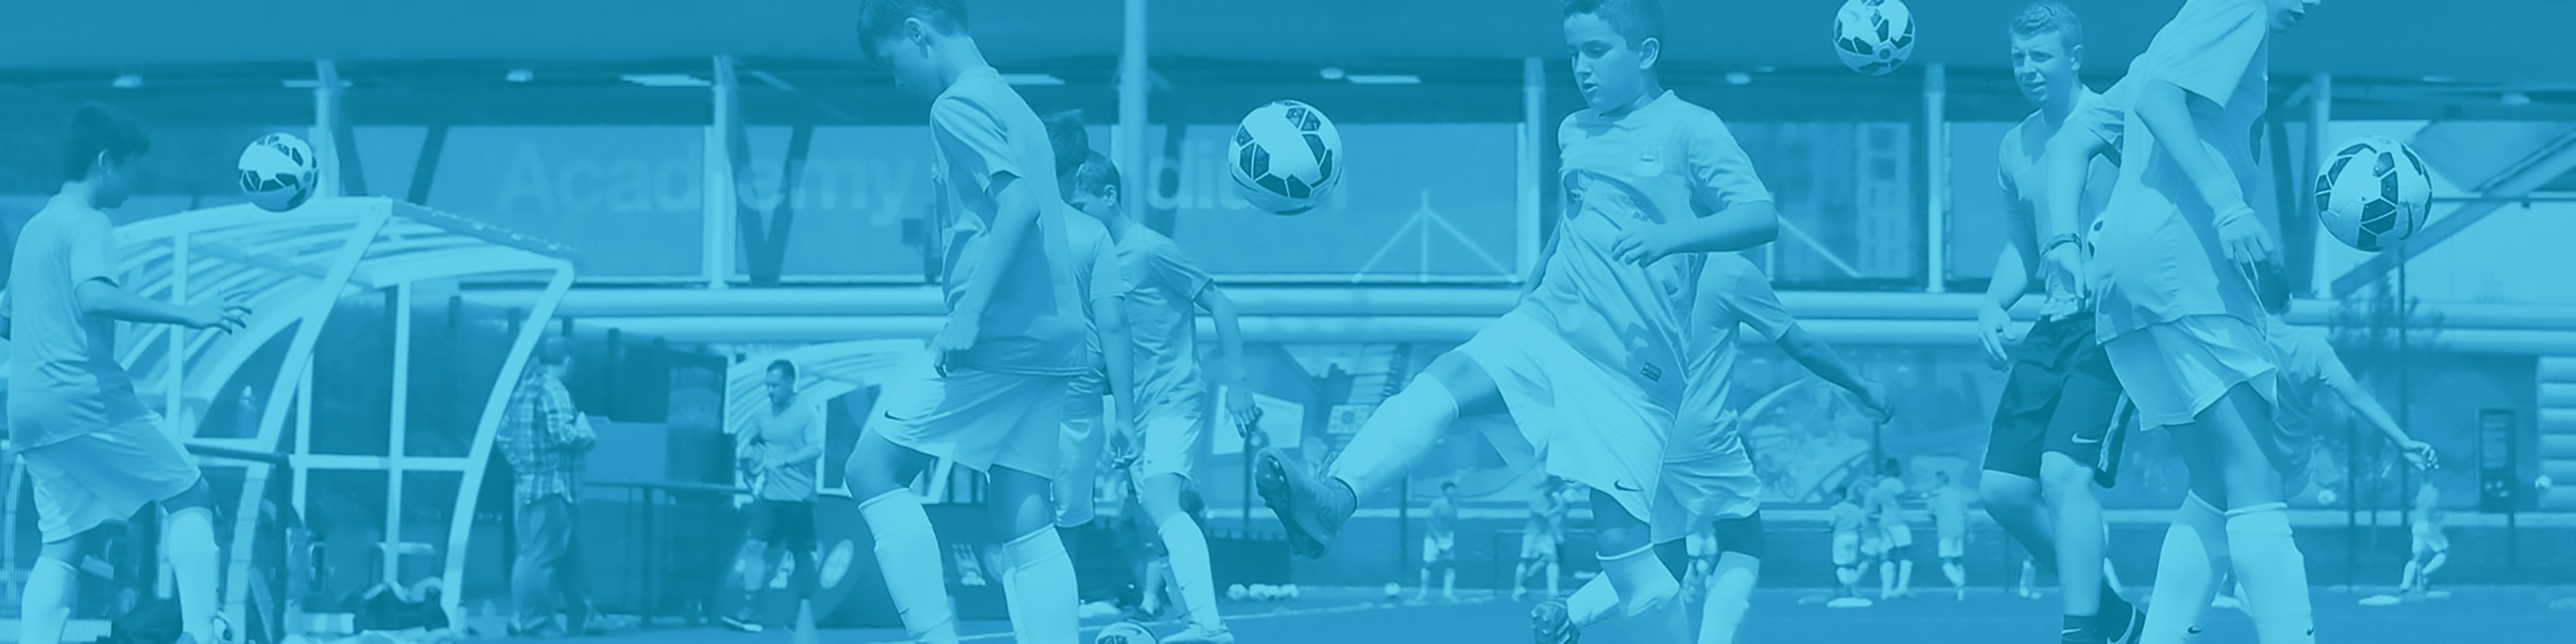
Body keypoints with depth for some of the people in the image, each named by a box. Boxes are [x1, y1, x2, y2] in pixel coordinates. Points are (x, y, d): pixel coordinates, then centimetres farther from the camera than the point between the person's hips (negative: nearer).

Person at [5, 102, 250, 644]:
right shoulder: (89, 223, -7)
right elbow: (95, 296, -26)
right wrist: (187, 314, -29)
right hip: (85, 400, -8)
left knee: (60, 546, 8)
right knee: (190, 497, -1)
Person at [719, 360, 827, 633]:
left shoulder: (806, 413, -7)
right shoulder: (763, 414, 8)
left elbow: (816, 449, -17)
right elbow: (742, 440, 21)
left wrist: (784, 461, -24)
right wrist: (747, 450, -1)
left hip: (798, 497, -4)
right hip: (768, 494, 4)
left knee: (802, 553, 5)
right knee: (755, 545, -10)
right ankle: (750, 613, -13)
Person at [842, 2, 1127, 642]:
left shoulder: (957, 104, -7)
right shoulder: (1013, 104, 21)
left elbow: (1019, 203, -21)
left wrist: (967, 315, -24)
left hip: (995, 336, -9)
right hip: (1049, 337, 9)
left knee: (873, 468, -1)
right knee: (1025, 524, 5)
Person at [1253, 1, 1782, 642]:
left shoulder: (1690, 129, -5)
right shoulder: (1575, 132, 14)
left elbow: (1762, 216, -17)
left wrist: (1671, 235, -32)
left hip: (1634, 367, -4)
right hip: (1548, 326, 4)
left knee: (1620, 539, -9)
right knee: (1443, 380, -24)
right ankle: (1333, 499, -42)